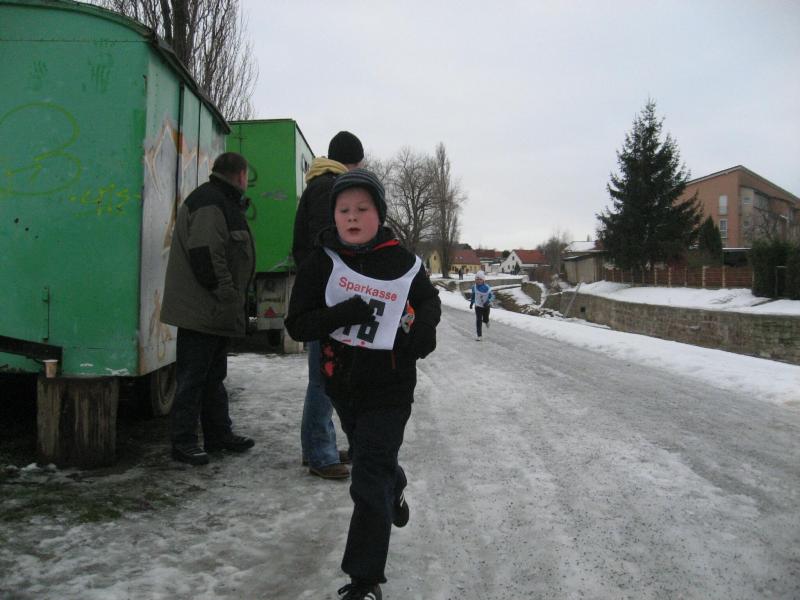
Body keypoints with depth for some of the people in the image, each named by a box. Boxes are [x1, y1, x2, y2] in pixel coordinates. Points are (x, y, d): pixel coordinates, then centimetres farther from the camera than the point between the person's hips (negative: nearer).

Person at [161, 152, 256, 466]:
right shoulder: (210, 203, -15)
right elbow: (206, 256, -25)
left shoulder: (223, 203, 19)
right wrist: (228, 297, -18)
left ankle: (218, 434, 28)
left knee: (214, 375, 17)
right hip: (201, 311, -11)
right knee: (193, 378, -3)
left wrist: (233, 301, 15)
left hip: (214, 313, 11)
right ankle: (184, 442, 7)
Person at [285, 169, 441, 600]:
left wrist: (425, 326, -11)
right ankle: (396, 489, 61)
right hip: (343, 383, 3)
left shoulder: (402, 263, -8)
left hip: (389, 388, -3)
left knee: (369, 482, -6)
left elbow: (429, 300, 11)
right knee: (370, 457, 26)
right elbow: (296, 324, -11)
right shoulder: (321, 263, -7)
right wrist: (341, 313, -27)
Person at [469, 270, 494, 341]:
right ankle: (479, 335, -2)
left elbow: (492, 295, -11)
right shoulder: (474, 286, -9)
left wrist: (488, 301, -27)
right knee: (478, 321, -8)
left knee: (485, 319, 11)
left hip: (486, 306, -1)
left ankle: (486, 321, 52)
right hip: (478, 306, 1)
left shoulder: (487, 287, -21)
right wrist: (471, 302, 10)